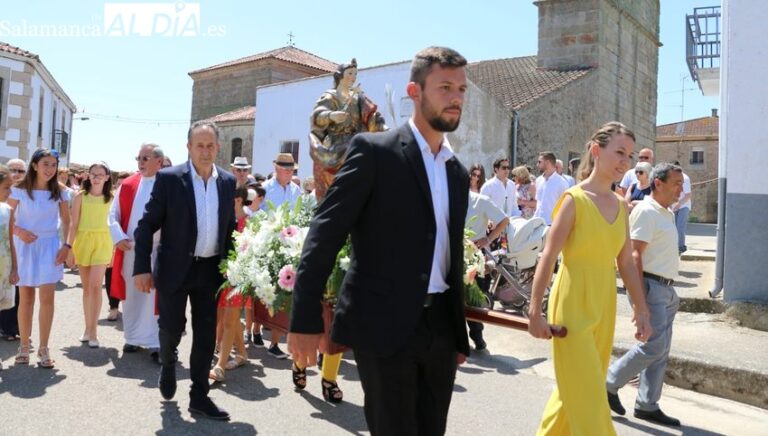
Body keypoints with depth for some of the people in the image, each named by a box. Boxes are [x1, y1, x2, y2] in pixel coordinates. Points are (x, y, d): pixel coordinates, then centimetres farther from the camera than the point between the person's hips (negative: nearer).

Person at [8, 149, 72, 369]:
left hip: (49, 246, 1)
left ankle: (43, 348, 5)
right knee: (26, 298, 7)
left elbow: (67, 221, 8)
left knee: (47, 298, -5)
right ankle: (24, 346, 20)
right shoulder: (19, 189, -3)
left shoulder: (58, 192, 1)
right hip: (24, 246, 0)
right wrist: (19, 231, -17)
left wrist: (67, 245, -3)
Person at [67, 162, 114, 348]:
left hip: (102, 242, -1)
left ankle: (93, 331, -6)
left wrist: (113, 250, 5)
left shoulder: (111, 198, 3)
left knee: (95, 285, -11)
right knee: (86, 287, 9)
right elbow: (74, 224, 1)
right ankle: (88, 328, 20)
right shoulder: (80, 196, 1)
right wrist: (69, 248, -3)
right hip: (82, 241, 1)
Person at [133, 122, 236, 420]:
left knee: (206, 335, 7)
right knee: (171, 328, 5)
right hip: (175, 268, -3)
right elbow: (147, 225, -6)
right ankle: (168, 365, 39)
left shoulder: (228, 181, 4)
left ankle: (199, 396, 19)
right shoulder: (168, 178, -7)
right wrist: (142, 268, -11)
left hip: (211, 270, 3)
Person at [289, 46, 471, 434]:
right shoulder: (374, 150, -7)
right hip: (384, 326, -6)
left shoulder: (458, 173, 13)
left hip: (440, 328, 7)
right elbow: (325, 232, -12)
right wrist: (305, 319, -18)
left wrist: (459, 334, 19)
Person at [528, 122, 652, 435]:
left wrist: (641, 309, 11)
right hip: (573, 304, -7)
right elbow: (547, 258, -13)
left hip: (604, 306, 7)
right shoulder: (574, 199, -11)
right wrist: (535, 312, -15)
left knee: (577, 388, 18)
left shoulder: (620, 205, 8)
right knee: (588, 395, -2)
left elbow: (626, 262, 13)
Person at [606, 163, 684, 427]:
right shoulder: (646, 211, -13)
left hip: (666, 289, 10)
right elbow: (635, 254, -20)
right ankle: (609, 383, 6)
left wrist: (668, 290, 18)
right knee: (655, 346, -10)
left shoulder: (667, 213, 16)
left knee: (661, 351, 10)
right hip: (652, 286, -10)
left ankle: (647, 405, 18)